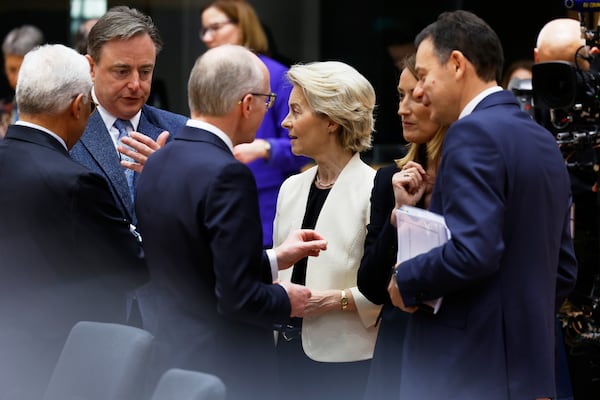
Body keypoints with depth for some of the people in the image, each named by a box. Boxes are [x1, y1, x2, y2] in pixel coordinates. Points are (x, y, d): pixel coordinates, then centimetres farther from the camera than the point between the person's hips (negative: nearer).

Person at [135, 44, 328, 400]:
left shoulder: (157, 164, 6)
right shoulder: (227, 175, -20)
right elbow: (236, 297, -23)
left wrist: (274, 260, 15)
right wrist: (285, 301, -4)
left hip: (173, 356, 8)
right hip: (230, 370, -8)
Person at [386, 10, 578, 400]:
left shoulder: (473, 134, -12)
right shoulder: (543, 140, 15)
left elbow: (473, 251, -23)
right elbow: (564, 269, 18)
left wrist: (406, 280, -8)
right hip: (530, 365, 9)